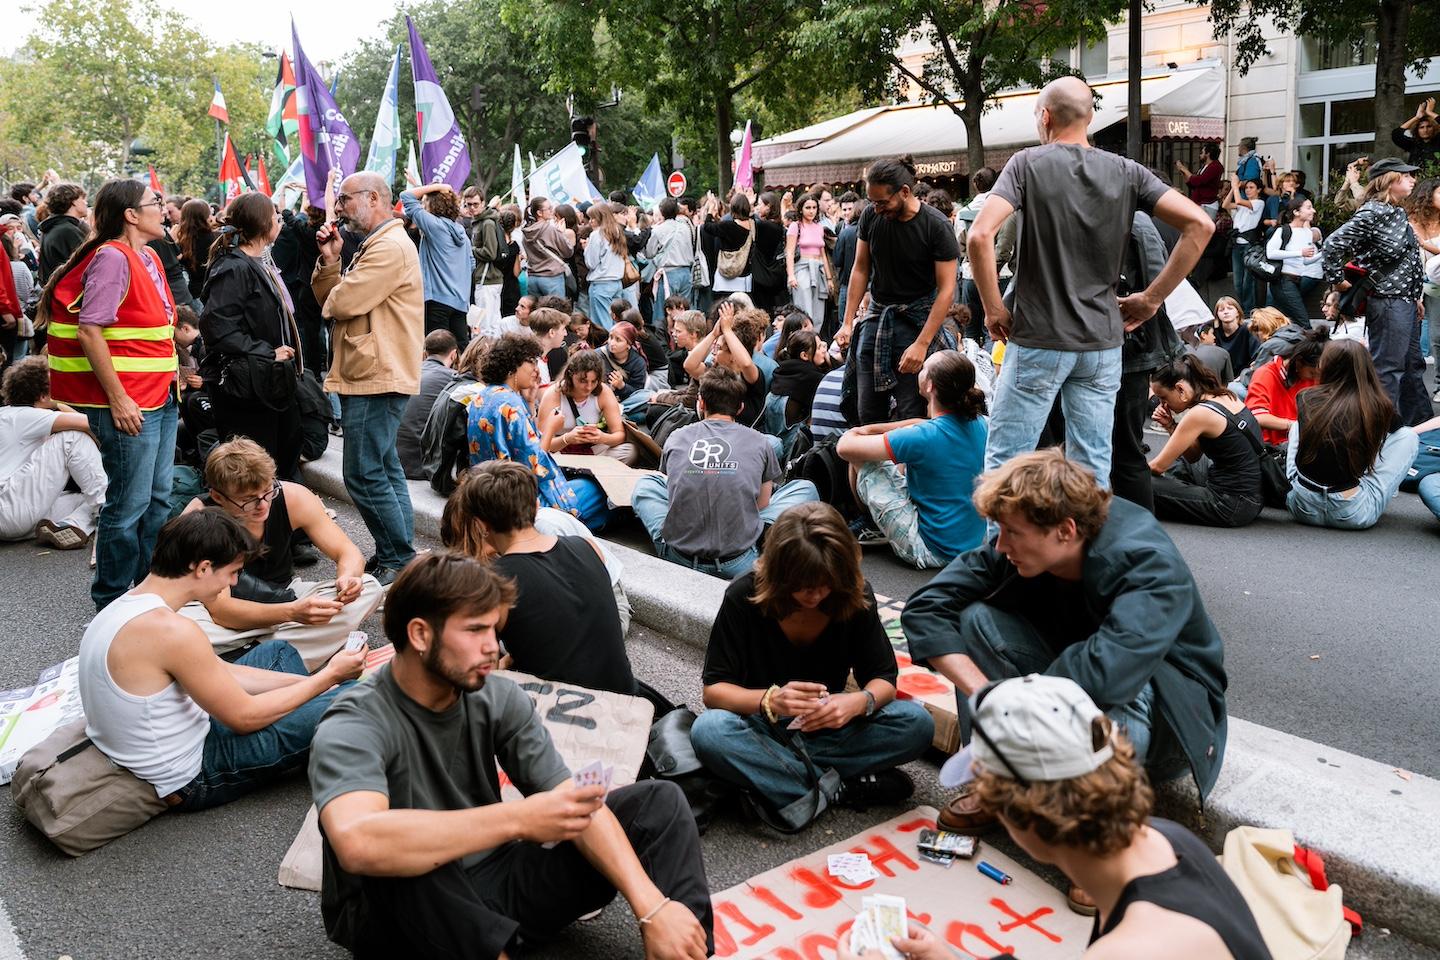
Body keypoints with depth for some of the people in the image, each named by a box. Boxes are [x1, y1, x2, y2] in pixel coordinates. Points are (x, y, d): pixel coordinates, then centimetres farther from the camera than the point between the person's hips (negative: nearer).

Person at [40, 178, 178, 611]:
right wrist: (117, 399, -21)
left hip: (160, 398, 9)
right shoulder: (112, 258, -14)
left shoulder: (148, 258, 14)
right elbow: (89, 332, -20)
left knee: (158, 499, 15)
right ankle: (112, 604, 12)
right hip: (126, 404, -9)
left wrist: (173, 378, 18)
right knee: (129, 505, -2)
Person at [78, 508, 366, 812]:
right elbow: (244, 716, -19)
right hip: (190, 780, -9)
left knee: (277, 651, 20)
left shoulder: (126, 605, 1)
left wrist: (311, 683, 6)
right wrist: (329, 676, -9)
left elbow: (223, 673, 8)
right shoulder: (170, 630, -29)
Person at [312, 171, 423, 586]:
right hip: (370, 376, 11)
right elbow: (328, 300, 17)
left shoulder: (390, 247, -15)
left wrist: (334, 297, 1)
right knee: (385, 469, 14)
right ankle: (397, 555, 23)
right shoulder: (376, 245, 20)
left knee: (364, 475, -9)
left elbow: (340, 303, -21)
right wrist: (329, 259, 2)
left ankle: (398, 559, 0)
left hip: (377, 378, -11)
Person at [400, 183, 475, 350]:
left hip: (438, 297, -7)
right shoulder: (460, 230, 13)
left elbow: (406, 196, -4)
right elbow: (471, 264, 20)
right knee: (461, 346, 8)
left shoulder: (434, 224, -8)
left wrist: (436, 187, 0)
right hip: (460, 300, 7)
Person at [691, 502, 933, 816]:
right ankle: (839, 788, -24)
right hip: (761, 727, -2)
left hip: (828, 726, 2)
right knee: (708, 732, -36)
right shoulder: (744, 597, -18)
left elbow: (883, 678, -6)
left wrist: (860, 701, -31)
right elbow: (713, 689, -17)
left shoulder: (855, 596, -12)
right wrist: (769, 700, -37)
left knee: (917, 723, -23)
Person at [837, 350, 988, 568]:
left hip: (933, 552, -8)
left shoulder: (924, 437, -27)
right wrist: (872, 429, 12)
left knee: (863, 461, 1)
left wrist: (852, 434, 4)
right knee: (901, 462, 23)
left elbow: (845, 447, -19)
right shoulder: (980, 424, -5)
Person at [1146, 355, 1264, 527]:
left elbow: (1158, 466, -13)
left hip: (1232, 506, -10)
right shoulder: (1225, 397, 6)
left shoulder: (1200, 414, -20)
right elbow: (1193, 456, 14)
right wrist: (1171, 426, 2)